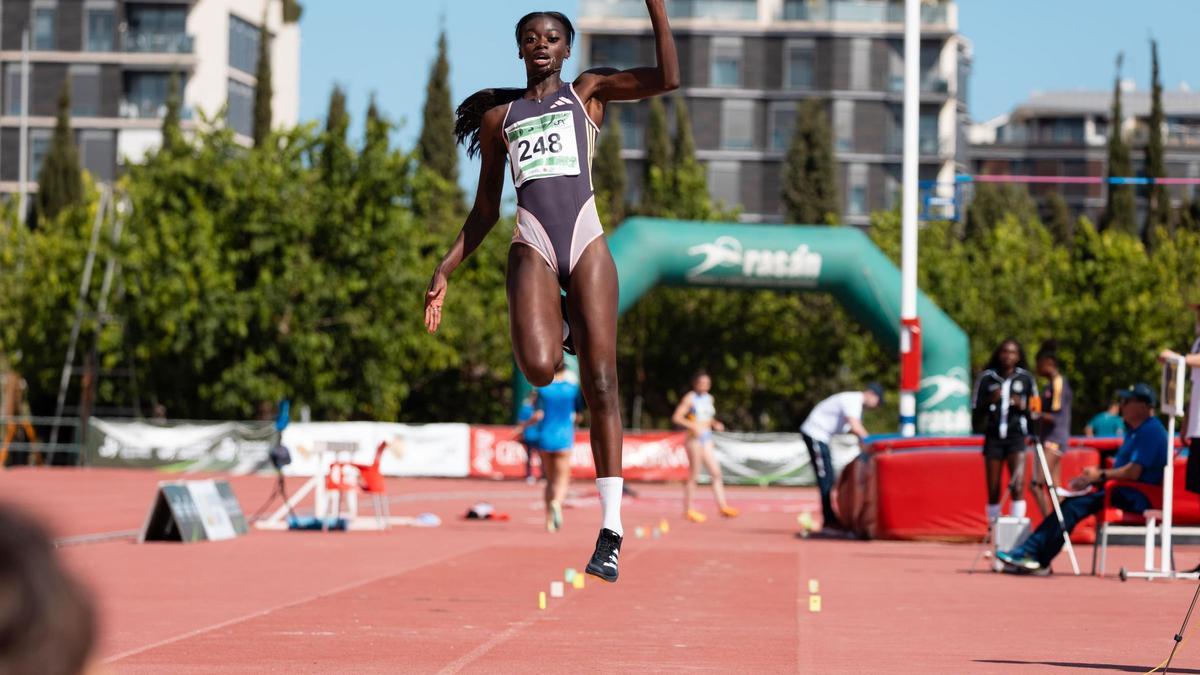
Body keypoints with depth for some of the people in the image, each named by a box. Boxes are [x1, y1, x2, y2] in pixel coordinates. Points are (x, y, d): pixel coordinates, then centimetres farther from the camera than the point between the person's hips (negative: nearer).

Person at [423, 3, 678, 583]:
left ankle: (611, 532, -10)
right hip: (532, 243, 1)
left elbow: (667, 78, -1)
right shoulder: (498, 116, 20)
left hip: (586, 239, -1)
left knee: (600, 383, -10)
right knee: (538, 368, -25)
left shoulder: (588, 91, 15)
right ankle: (561, 325, 17)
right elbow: (485, 210, 23)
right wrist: (446, 270, 16)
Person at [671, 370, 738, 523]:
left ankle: (722, 506, -4)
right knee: (694, 474, -4)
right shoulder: (690, 398, -5)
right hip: (694, 437, -7)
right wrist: (693, 426, -22)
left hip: (707, 437, 7)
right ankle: (688, 509, 2)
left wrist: (715, 424, 7)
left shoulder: (709, 398, 14)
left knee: (716, 472, -2)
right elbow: (676, 417, -10)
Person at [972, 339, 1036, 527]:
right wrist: (991, 401, -13)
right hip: (993, 437, 1)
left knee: (1018, 486, -16)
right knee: (993, 490, 4)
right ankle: (992, 526, 16)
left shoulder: (1025, 378, 4)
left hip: (1016, 436, -1)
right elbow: (976, 408, 5)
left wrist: (1022, 406, -10)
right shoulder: (987, 378, 3)